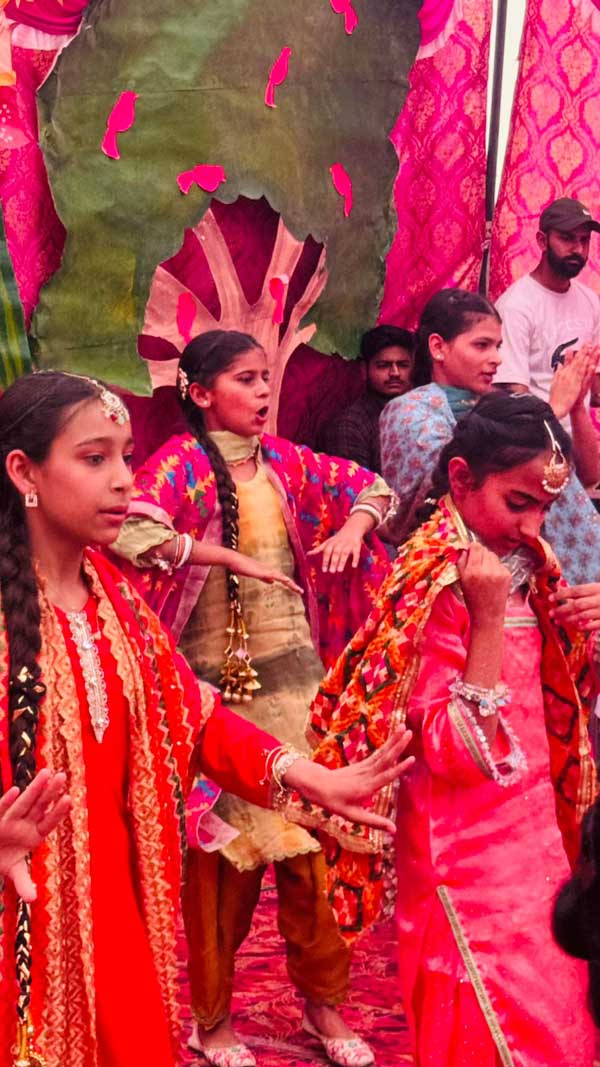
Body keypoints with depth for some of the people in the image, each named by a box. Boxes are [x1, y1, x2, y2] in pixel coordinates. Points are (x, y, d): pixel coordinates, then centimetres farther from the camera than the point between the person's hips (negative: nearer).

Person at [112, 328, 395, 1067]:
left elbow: (374, 486, 16)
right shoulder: (181, 463, -10)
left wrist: (352, 524, -3)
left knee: (312, 836, 8)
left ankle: (322, 999, 27)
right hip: (218, 683, -5)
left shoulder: (283, 460, 7)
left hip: (296, 672, 5)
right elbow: (129, 532, -28)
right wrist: (219, 553, -27)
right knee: (225, 851, 5)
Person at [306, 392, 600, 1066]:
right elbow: (457, 753, -23)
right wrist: (488, 616, -28)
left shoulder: (526, 566, 5)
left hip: (538, 834, 8)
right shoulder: (431, 583, -18)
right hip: (469, 855, -8)